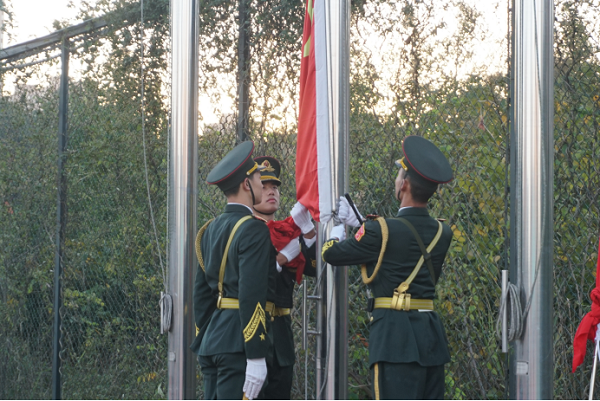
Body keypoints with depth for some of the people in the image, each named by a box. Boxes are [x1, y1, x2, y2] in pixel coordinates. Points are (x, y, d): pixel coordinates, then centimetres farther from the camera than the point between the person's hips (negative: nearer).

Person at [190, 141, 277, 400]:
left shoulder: (211, 230, 15)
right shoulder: (253, 229, -11)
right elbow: (251, 295, -19)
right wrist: (256, 357, -19)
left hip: (212, 339, 9)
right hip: (239, 341, -9)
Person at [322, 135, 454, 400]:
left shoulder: (381, 230, -11)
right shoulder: (442, 233, 8)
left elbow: (332, 254, 3)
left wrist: (338, 227, 25)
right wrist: (358, 221, 32)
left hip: (396, 336, -7)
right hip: (432, 333, 7)